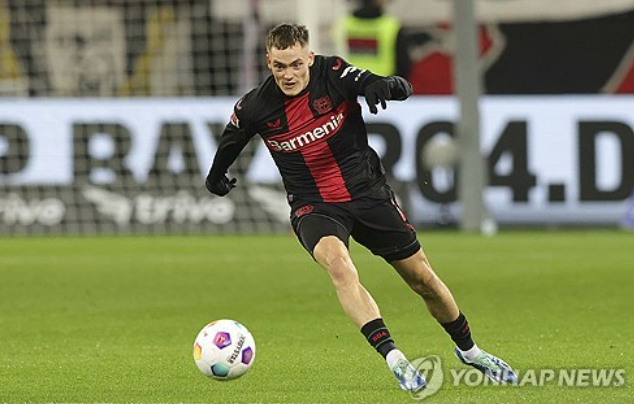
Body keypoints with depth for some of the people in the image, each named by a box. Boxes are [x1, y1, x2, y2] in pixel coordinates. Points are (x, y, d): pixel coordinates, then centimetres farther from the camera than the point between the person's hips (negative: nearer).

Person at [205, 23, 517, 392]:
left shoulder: (333, 74, -15)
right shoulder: (255, 107, -11)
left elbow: (403, 89, -20)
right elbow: (231, 140, 12)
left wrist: (383, 85, -43)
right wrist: (216, 175, 29)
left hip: (368, 192, 1)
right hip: (314, 207, -1)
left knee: (422, 277, 7)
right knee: (337, 261, -33)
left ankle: (468, 349, 33)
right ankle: (394, 359, -35)